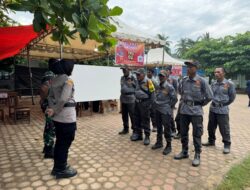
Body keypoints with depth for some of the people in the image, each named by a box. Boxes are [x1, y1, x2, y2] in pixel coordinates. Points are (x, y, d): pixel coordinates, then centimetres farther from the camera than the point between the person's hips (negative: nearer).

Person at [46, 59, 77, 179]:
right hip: (67, 116, -8)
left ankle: (57, 167, 31)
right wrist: (54, 111, -12)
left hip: (58, 117, 9)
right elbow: (63, 99, -24)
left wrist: (52, 109, 0)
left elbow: (50, 96, 12)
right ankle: (61, 170, 19)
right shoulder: (68, 80, -15)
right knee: (65, 143, 5)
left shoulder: (55, 80, 11)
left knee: (59, 142, 18)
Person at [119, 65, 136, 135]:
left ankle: (134, 129, 12)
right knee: (124, 115, 13)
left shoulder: (133, 78, -7)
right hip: (123, 99, 7)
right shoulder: (122, 78, 12)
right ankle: (125, 128, 27)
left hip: (130, 99, -6)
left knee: (132, 115, -1)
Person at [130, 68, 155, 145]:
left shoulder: (148, 82, -13)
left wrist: (150, 103, -13)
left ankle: (147, 137, 12)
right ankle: (138, 134, 28)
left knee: (145, 120, 0)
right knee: (137, 119, 14)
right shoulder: (137, 81, 9)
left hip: (144, 103, -7)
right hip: (137, 102, 8)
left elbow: (152, 93, -13)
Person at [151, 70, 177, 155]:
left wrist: (168, 106, -4)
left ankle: (168, 146, 14)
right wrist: (156, 104, 11)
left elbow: (174, 99, -9)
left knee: (167, 129, 0)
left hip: (165, 111, -7)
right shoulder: (158, 86, 8)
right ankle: (159, 142, 33)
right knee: (158, 127, 17)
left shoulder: (169, 87, -12)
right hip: (157, 110, 7)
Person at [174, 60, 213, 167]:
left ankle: (197, 155, 20)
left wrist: (200, 104, 3)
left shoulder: (202, 81, -9)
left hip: (196, 110, -4)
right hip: (184, 110, 5)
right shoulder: (184, 80, 3)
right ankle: (184, 152, 30)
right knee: (183, 132, 13)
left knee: (197, 134, 5)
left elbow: (209, 96, -4)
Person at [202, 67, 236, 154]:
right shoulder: (213, 83, 6)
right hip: (212, 109, 5)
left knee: (224, 129, 2)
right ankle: (211, 141, 32)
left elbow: (232, 97, -1)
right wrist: (214, 103, 8)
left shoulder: (229, 84, -9)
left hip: (223, 110, -5)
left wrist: (224, 104, 4)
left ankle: (227, 145, 17)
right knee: (211, 127, 14)